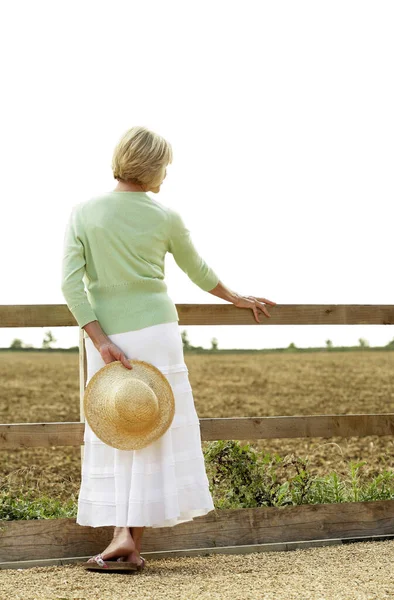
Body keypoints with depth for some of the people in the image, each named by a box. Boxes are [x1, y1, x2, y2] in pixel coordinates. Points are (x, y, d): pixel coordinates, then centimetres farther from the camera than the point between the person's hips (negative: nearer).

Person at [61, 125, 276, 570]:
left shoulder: (83, 212, -1)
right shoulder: (165, 218, -1)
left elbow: (70, 282, -10)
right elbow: (197, 271, 13)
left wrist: (100, 339, -10)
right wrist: (237, 299, 29)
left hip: (107, 337, 1)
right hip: (156, 332, -1)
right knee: (155, 435, 6)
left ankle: (120, 533, -3)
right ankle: (135, 544, 7)